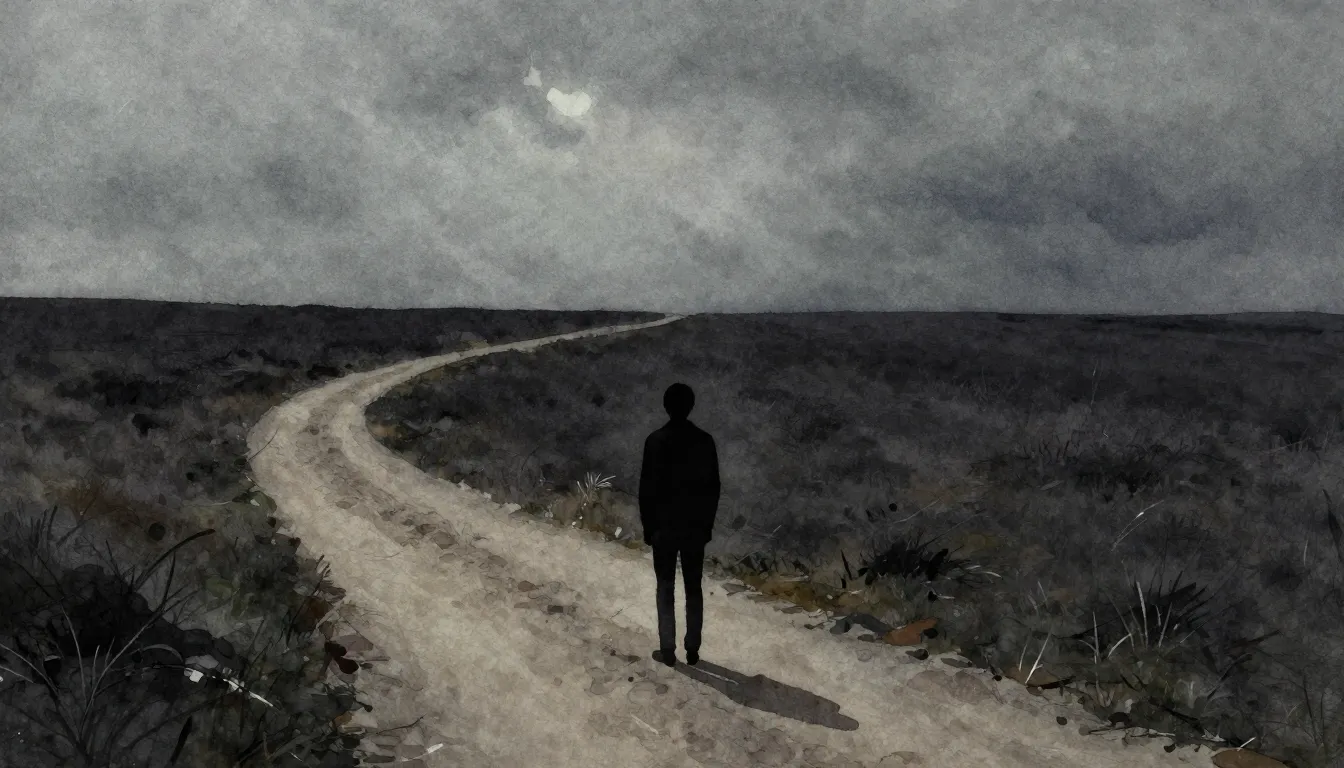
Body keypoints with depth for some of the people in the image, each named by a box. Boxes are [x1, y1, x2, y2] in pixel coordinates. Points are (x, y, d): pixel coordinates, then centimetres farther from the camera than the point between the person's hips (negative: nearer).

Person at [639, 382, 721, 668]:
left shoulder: (656, 441, -12)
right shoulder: (705, 440, -4)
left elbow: (647, 488, -9)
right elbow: (713, 487, 2)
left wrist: (647, 526, 1)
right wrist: (708, 522, 13)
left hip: (664, 527, -2)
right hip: (696, 526, 2)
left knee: (665, 589, 7)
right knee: (694, 589, 11)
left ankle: (668, 651, 10)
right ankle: (693, 650, 15)